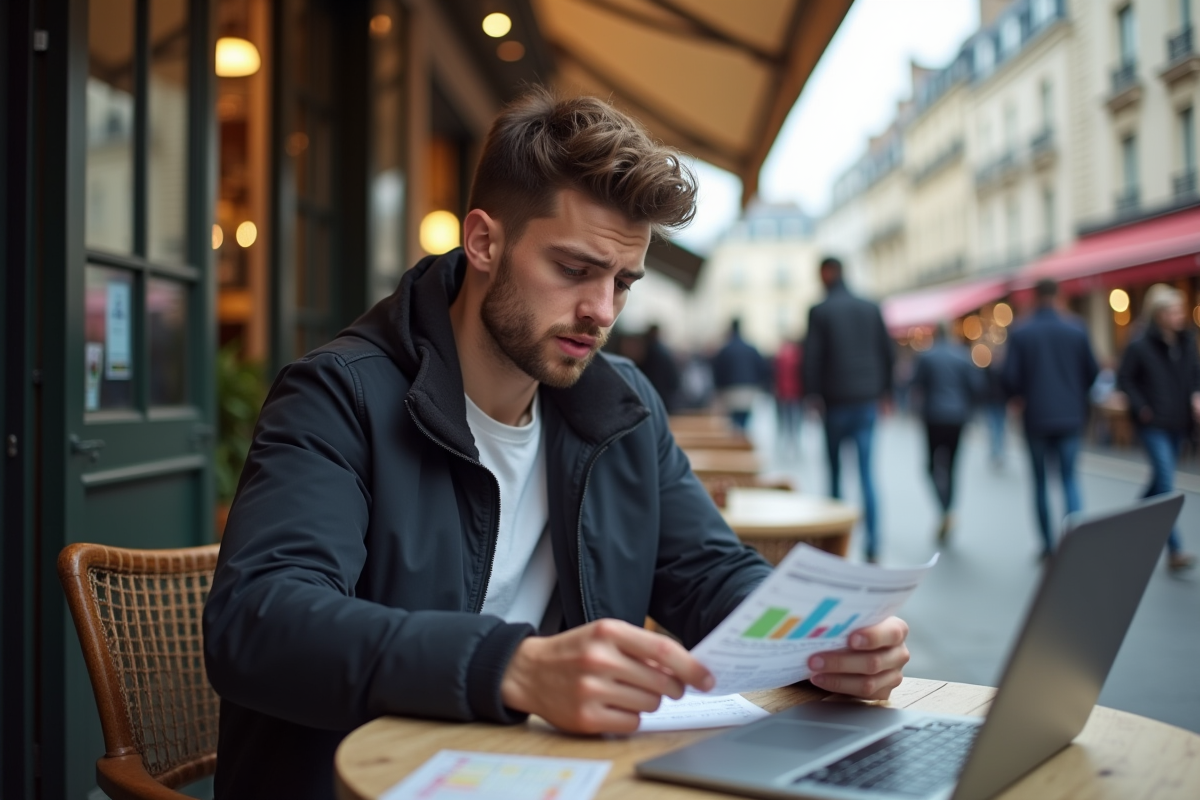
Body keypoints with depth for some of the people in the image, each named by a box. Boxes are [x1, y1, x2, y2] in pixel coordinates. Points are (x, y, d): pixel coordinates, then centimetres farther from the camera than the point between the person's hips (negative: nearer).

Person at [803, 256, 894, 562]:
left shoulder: (819, 312, -5)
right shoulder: (871, 309, 7)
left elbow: (811, 356, -7)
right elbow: (888, 352, 8)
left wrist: (812, 394, 2)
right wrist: (883, 389, 15)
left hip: (836, 399, -3)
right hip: (868, 399, 3)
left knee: (835, 469, 9)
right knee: (866, 472, 2)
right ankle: (872, 544, -5)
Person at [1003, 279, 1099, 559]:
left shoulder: (1020, 333, -5)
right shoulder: (1076, 330, -1)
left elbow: (1011, 380, -8)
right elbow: (1092, 373, 3)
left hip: (1036, 418, -1)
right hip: (1070, 417, 1)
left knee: (1040, 481, 11)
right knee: (1070, 478, 7)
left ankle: (1048, 544, 15)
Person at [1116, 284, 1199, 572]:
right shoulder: (1140, 346, -10)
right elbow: (1124, 379, -4)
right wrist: (1141, 407, -12)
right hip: (1153, 424, -6)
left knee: (1161, 478, 15)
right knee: (1166, 482, -13)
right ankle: (1174, 551, -14)